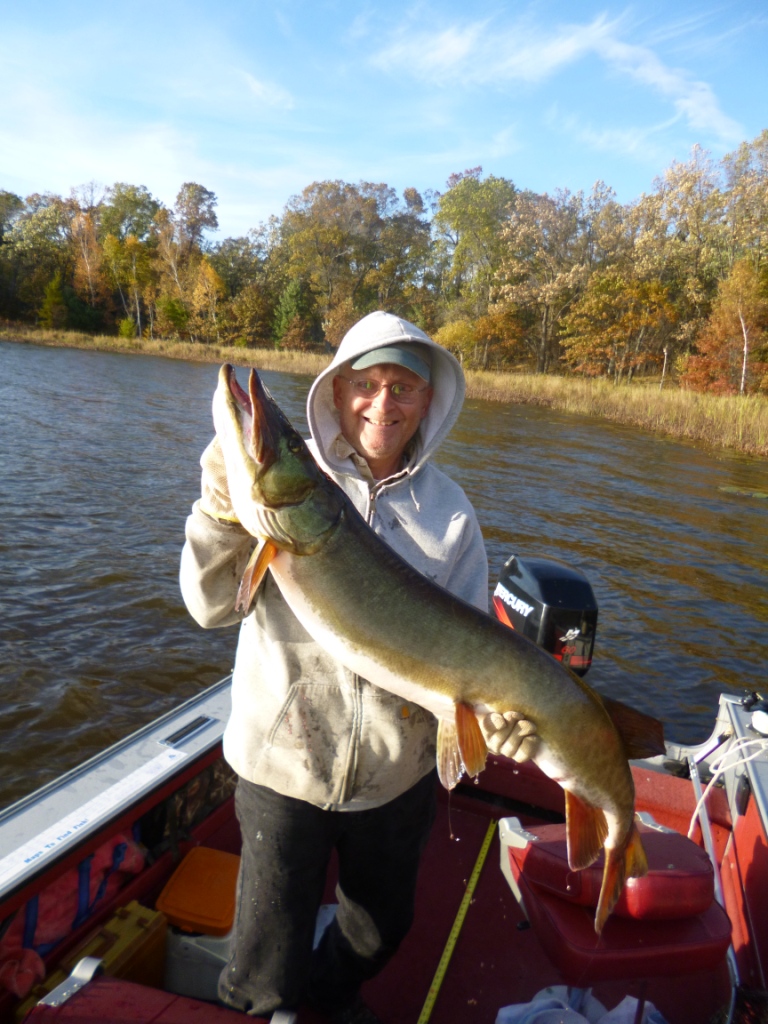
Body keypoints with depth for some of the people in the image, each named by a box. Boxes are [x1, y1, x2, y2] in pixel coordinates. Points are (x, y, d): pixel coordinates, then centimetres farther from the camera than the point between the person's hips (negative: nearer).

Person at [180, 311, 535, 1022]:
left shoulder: (449, 511, -4)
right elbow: (211, 607, -13)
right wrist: (222, 510, -29)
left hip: (400, 770, 3)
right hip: (285, 758, -2)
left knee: (382, 929, 27)